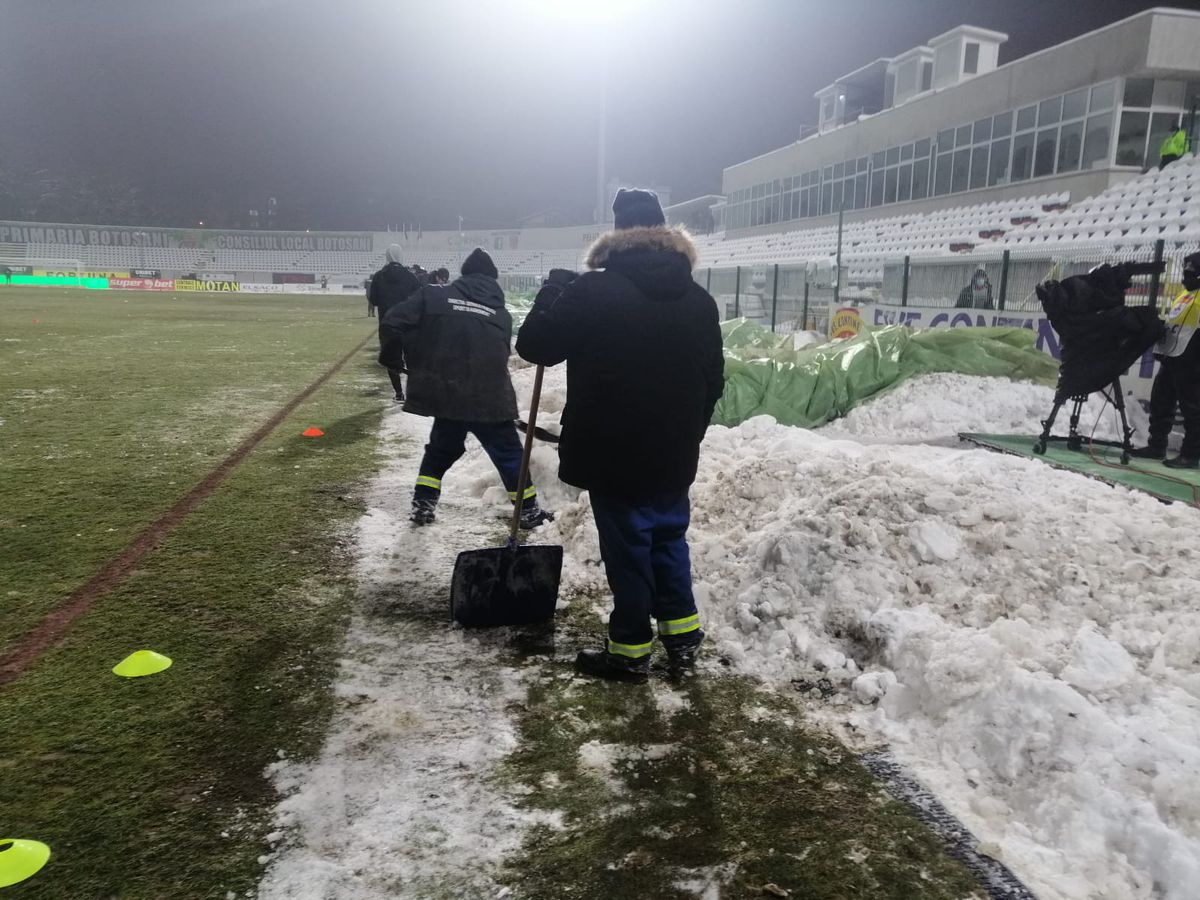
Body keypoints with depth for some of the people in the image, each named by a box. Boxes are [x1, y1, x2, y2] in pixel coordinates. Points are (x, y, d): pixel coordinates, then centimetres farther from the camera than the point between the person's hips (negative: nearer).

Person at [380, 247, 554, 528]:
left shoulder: (435, 295, 1)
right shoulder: (501, 314, 7)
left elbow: (394, 321, -6)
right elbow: (503, 355, 12)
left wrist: (392, 355, 10)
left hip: (446, 394, 1)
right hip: (490, 398, -1)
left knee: (441, 449, 22)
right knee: (510, 454, 13)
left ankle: (422, 505, 20)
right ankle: (528, 510, 20)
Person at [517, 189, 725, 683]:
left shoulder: (593, 291, -13)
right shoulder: (699, 299, 5)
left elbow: (535, 345, -6)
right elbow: (713, 382, 10)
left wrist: (551, 296, 12)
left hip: (613, 456, -5)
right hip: (673, 456, 5)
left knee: (627, 549, 5)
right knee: (669, 540, 19)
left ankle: (631, 650, 15)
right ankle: (682, 635, 25)